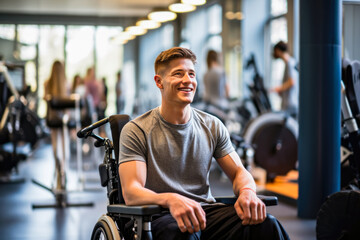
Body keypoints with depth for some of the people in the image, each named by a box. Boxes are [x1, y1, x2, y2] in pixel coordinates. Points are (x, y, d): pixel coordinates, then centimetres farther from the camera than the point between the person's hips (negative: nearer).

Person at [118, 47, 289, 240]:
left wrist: (247, 191, -13)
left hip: (207, 211, 4)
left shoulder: (212, 126, 13)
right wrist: (170, 200, -33)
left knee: (267, 224, -25)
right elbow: (131, 193, -11)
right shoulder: (136, 131, -1)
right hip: (161, 216, -3)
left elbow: (238, 172, 14)